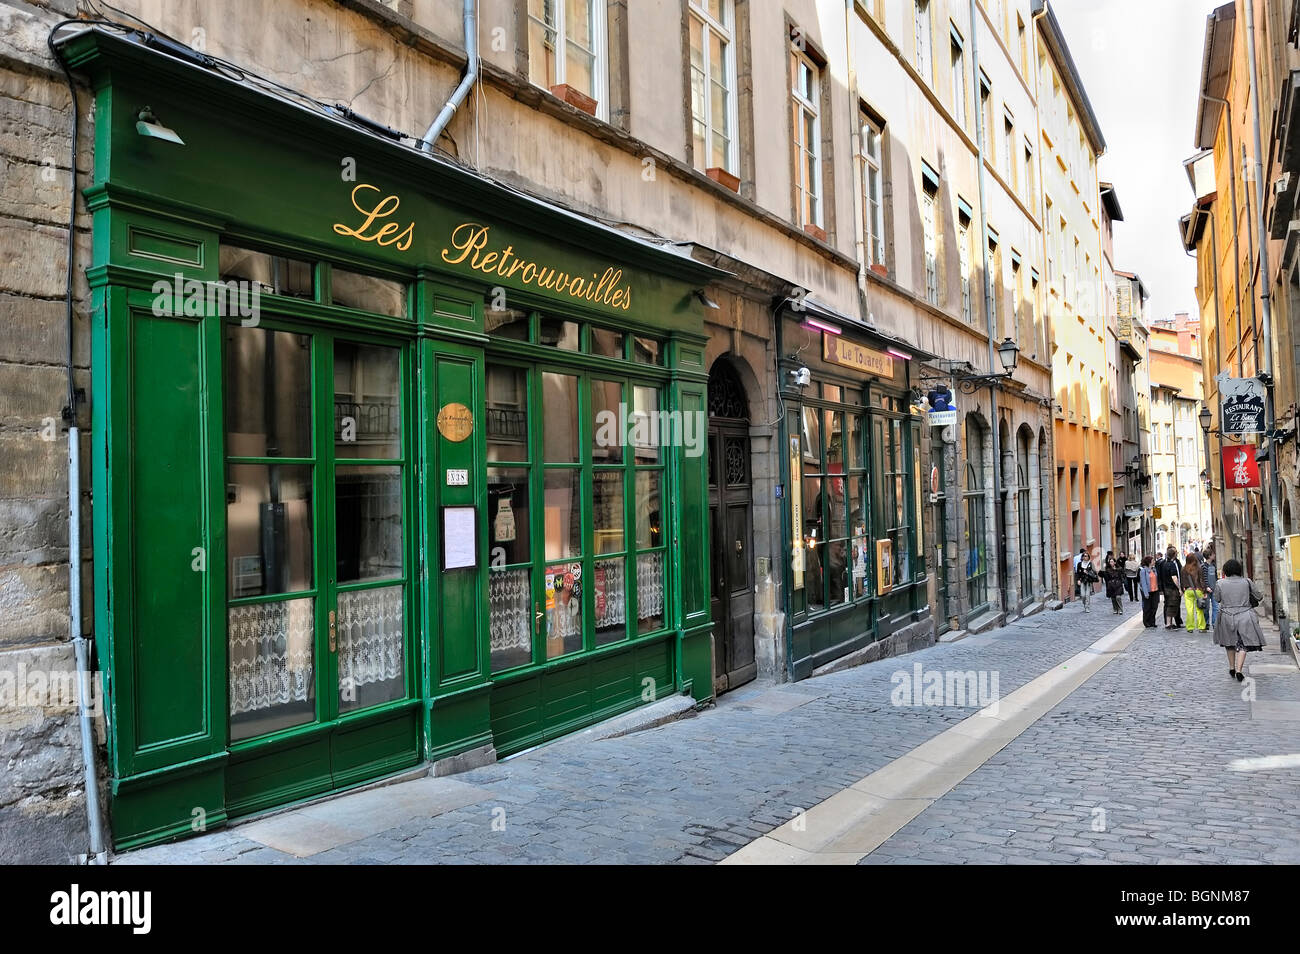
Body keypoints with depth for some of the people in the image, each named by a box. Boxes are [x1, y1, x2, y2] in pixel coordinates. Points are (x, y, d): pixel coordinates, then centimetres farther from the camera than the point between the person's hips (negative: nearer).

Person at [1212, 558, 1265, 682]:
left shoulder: (1220, 583, -5)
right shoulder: (1247, 581, -4)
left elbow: (1217, 599, 7)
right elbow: (1259, 596, 5)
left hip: (1227, 616, 1)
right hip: (1245, 615, -1)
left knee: (1230, 643, 19)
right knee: (1243, 644, 3)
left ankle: (1232, 669, 23)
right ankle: (1238, 670, -9)